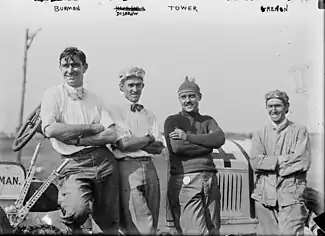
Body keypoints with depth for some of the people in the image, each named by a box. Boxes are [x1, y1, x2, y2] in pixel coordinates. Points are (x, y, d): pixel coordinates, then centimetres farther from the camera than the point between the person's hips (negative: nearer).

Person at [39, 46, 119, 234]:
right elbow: (51, 130, -13)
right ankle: (73, 229, 6)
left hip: (105, 160, 4)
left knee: (108, 222, 6)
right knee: (77, 210, -28)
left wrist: (77, 139, -10)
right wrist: (92, 128, -7)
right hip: (76, 164, -3)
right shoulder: (53, 95, 4)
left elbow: (112, 135, 3)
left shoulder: (95, 99, 14)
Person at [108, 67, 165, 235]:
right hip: (128, 168, -6)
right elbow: (124, 144, -11)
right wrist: (149, 138, 2)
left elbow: (159, 148, 8)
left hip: (149, 168, 6)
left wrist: (134, 142, -7)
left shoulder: (149, 115, 17)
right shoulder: (115, 111, 1)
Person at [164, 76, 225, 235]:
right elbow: (176, 147, -11)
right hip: (186, 179, -5)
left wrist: (188, 136, -10)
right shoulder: (172, 120, 6)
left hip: (210, 179, 5)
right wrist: (207, 144, -2)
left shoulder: (208, 120, 19)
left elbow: (220, 138, -2)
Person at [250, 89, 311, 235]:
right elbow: (255, 162, -2)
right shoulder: (259, 134, 12)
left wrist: (268, 162, -7)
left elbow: (303, 161, -8)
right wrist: (280, 160, -11)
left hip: (291, 195, -2)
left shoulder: (299, 131, 5)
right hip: (265, 195, 3)